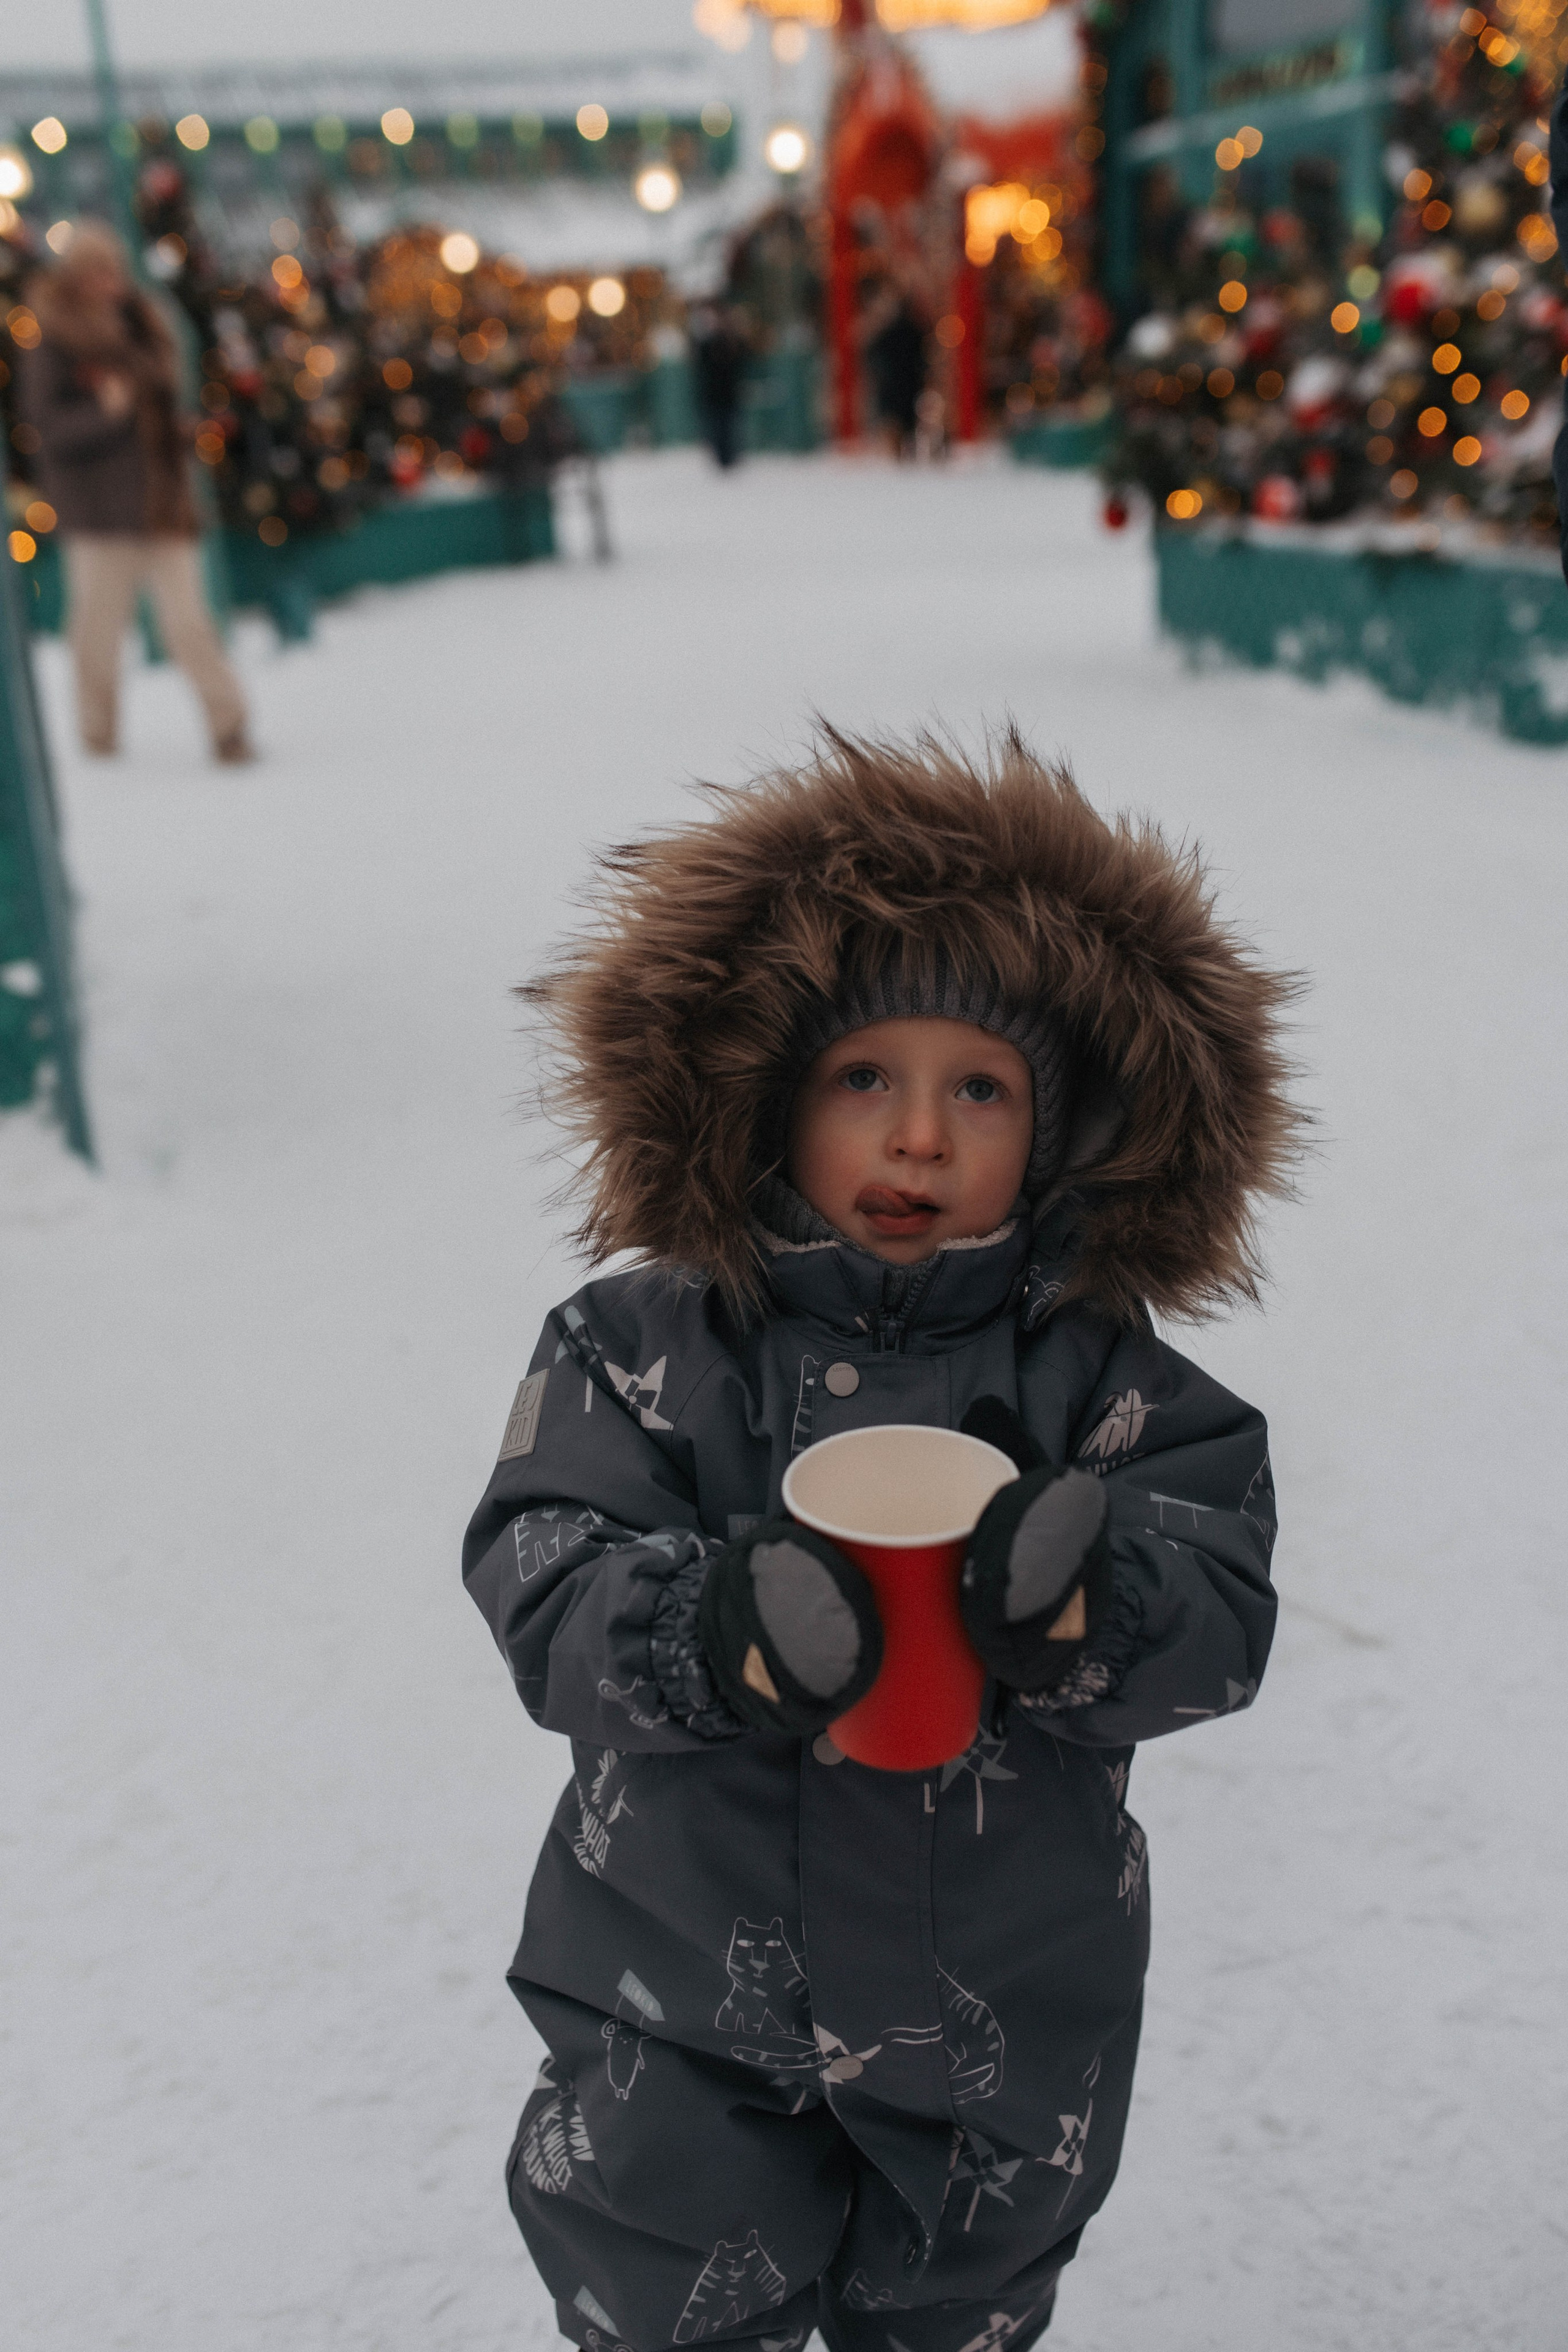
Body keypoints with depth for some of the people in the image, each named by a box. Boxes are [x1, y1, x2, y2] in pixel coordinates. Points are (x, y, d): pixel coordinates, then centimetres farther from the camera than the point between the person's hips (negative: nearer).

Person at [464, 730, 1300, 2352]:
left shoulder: (1101, 1380, -10)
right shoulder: (643, 1350, -12)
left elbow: (1221, 1626, -16)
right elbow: (541, 1591, -19)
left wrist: (1083, 1588, -39)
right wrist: (716, 1628, -39)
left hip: (1004, 2024, 2)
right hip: (684, 2006, -1)